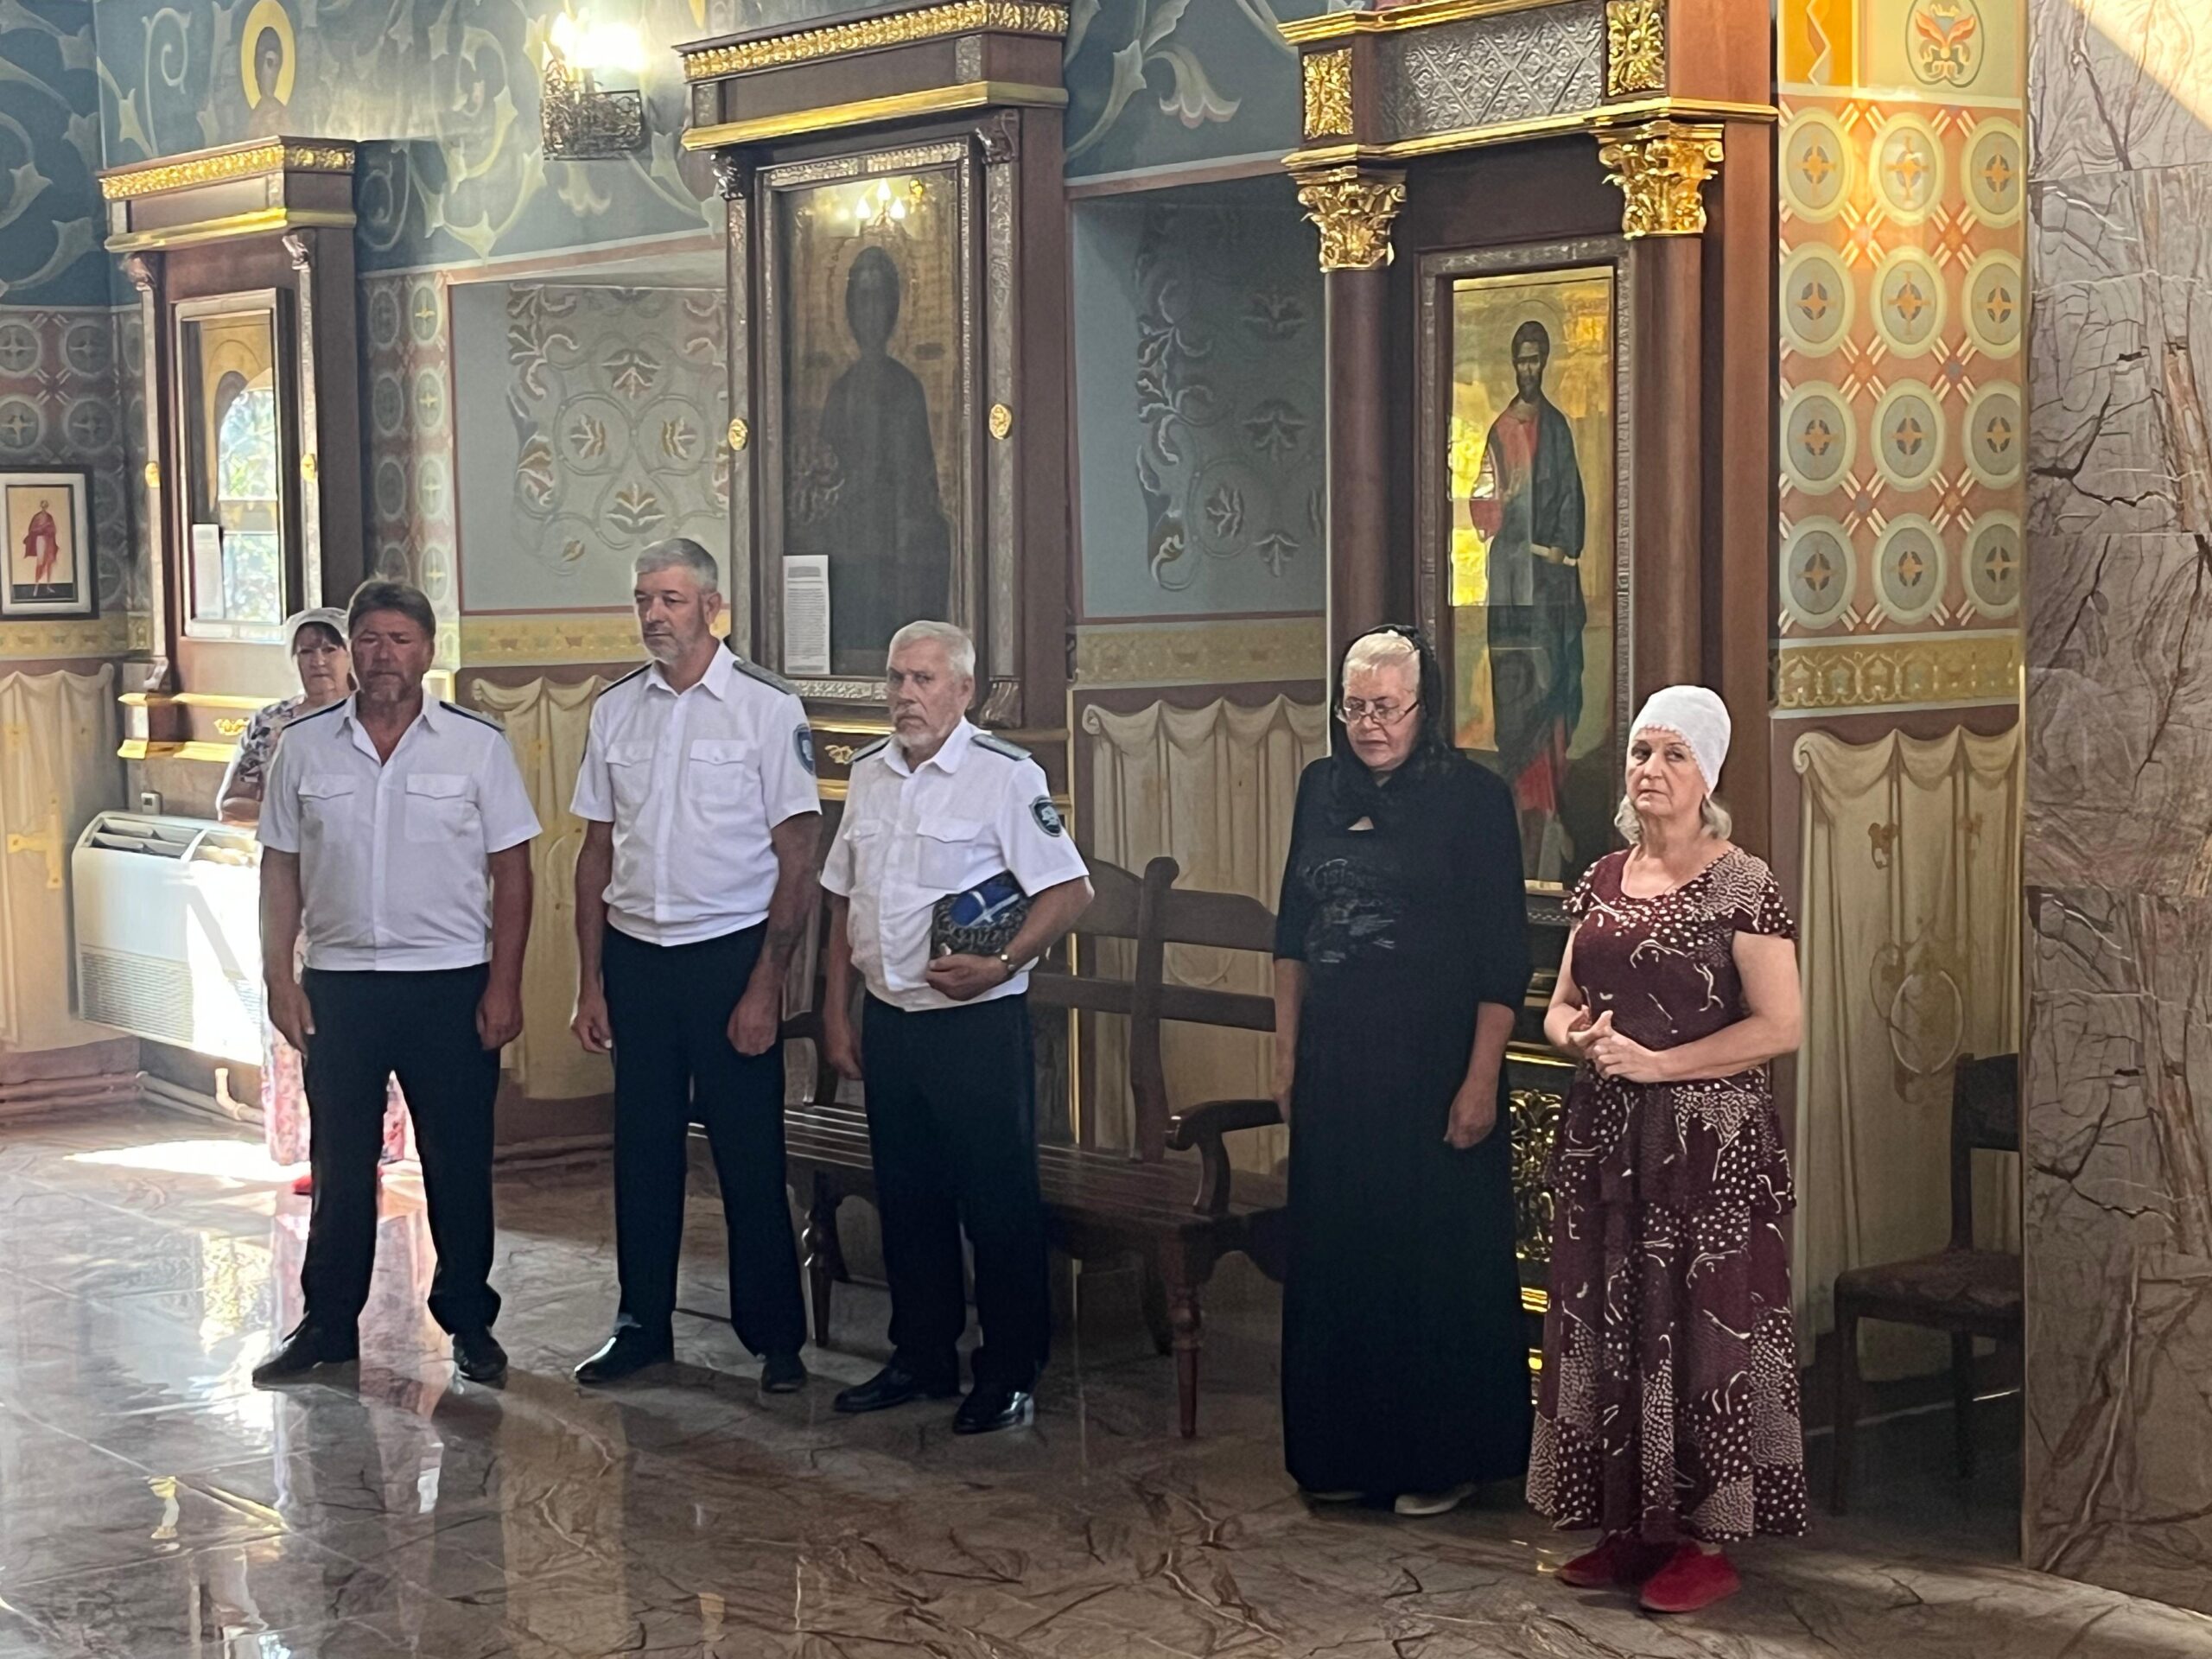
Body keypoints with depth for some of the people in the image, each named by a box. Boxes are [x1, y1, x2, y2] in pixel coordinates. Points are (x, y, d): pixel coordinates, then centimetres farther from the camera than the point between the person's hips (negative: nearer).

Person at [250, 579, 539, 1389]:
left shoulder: (478, 745, -2)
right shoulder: (304, 747, 4)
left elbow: (511, 871, -1)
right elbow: (280, 868, 8)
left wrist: (504, 985, -6)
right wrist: (278, 976, 1)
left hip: (451, 984, -2)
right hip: (338, 983, 2)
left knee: (459, 1161, 6)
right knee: (338, 1162, 9)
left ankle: (469, 1321, 18)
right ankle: (327, 1323, 20)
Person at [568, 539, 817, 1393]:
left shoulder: (768, 707, -6)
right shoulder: (616, 708, 7)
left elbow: (796, 862, -7)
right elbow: (597, 851, 11)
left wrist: (765, 985, -12)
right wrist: (590, 979, 7)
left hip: (730, 953, -4)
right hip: (635, 953, 4)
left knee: (750, 1154, 1)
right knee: (642, 1149, 9)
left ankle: (776, 1338, 12)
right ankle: (642, 1325, 21)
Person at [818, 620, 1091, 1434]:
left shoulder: (1005, 776, -10)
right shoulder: (869, 774, 9)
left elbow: (1069, 892, -13)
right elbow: (844, 901, 17)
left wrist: (1000, 965, -21)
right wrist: (836, 1010, 15)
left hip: (976, 1023, -6)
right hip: (887, 1021, 6)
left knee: (999, 1204, 1)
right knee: (906, 1199, 14)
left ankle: (1009, 1374, 12)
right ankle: (921, 1357, 26)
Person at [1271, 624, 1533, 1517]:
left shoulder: (1473, 797, -8)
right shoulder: (1323, 788, 8)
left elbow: (1502, 955, -11)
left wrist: (1481, 1078, -15)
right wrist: (1286, 1052, 11)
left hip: (1433, 1066, -5)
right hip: (1336, 1064, 5)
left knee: (1439, 1260, 2)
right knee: (1335, 1256, 9)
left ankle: (1445, 1459, 13)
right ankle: (1346, 1451, 21)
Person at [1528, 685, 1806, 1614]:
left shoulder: (1741, 884, -7)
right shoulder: (1601, 881, 11)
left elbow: (1781, 1026, -12)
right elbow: (1559, 1009, 17)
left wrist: (1654, 1062, -17)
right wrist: (1582, 1040, -7)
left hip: (1708, 1141, -6)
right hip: (1603, 1139, 6)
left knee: (1701, 1327, -1)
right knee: (1607, 1322, 8)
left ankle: (1706, 1539, 8)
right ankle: (1629, 1526, 18)